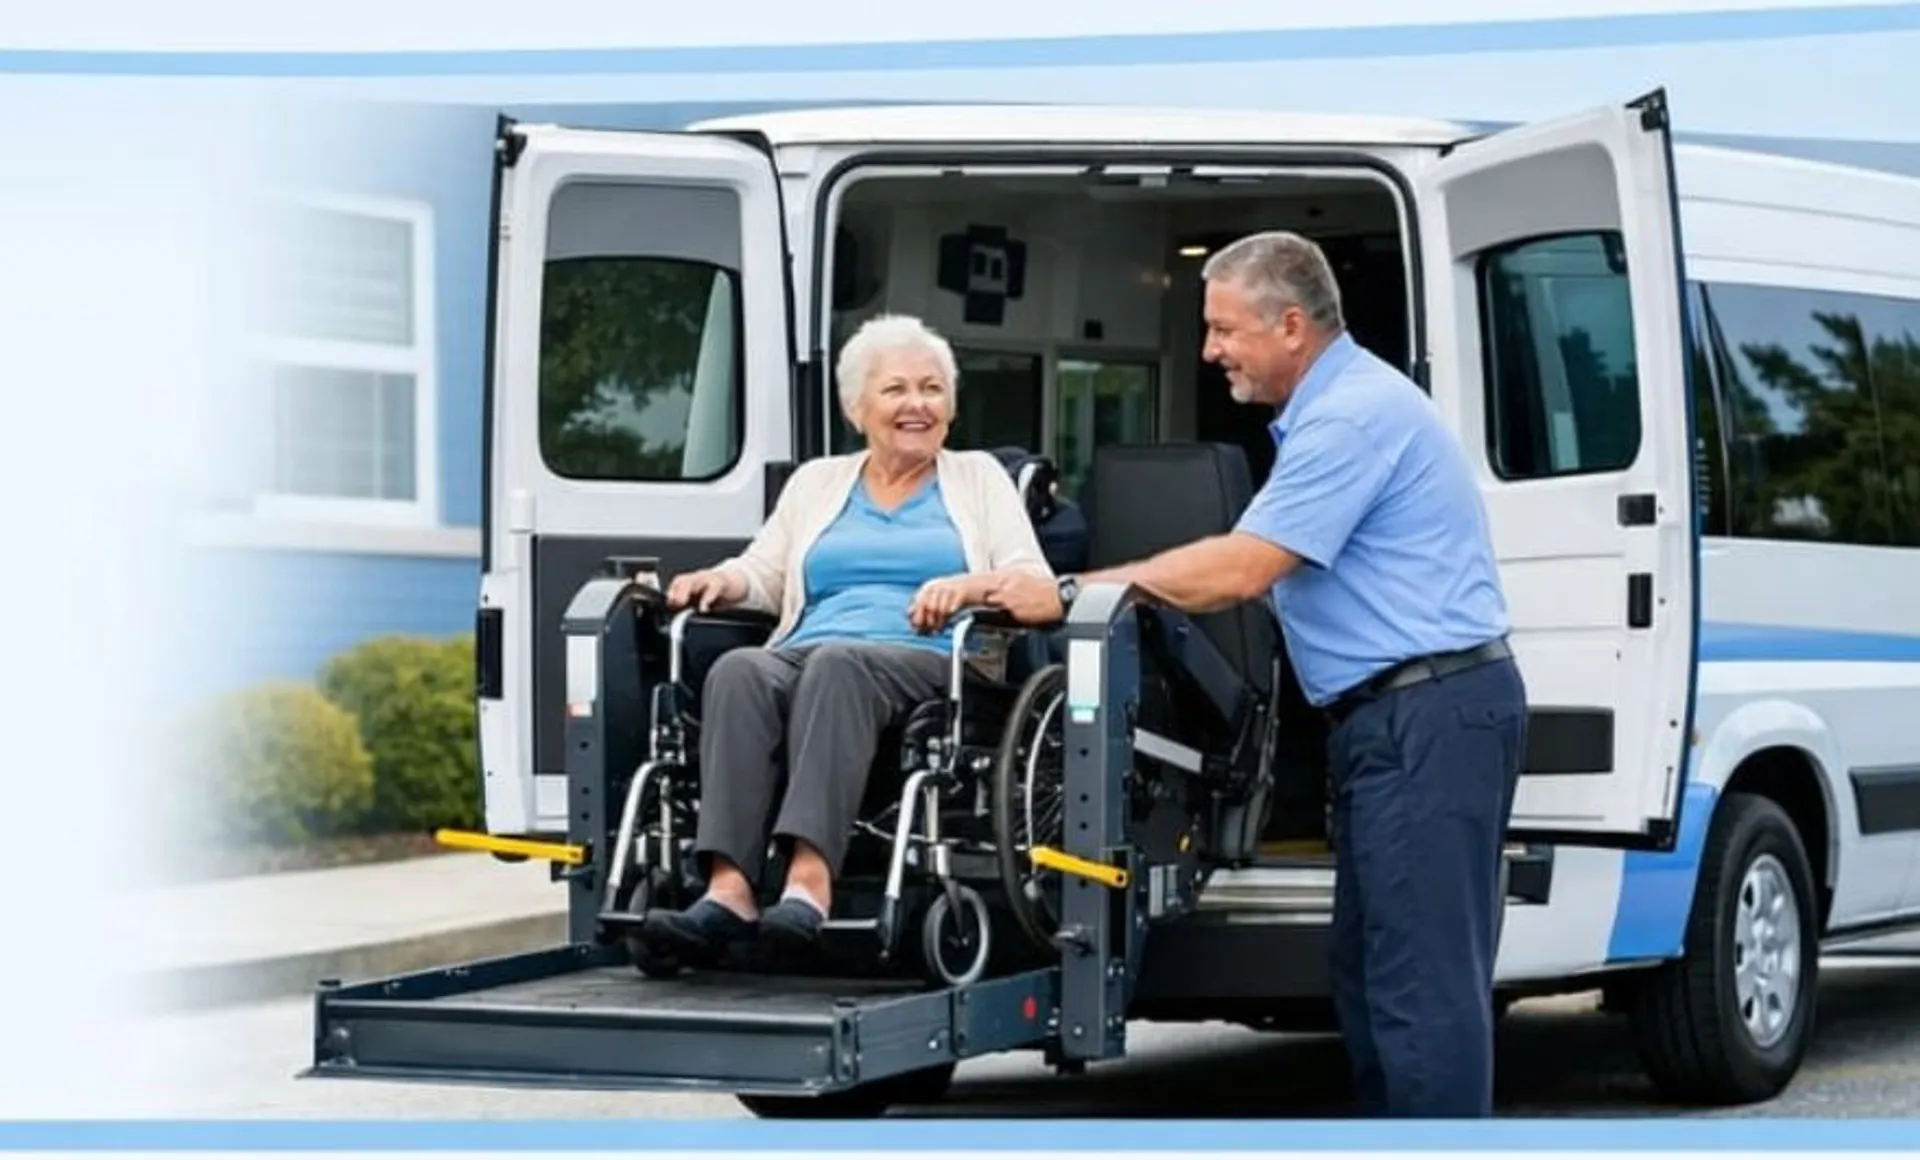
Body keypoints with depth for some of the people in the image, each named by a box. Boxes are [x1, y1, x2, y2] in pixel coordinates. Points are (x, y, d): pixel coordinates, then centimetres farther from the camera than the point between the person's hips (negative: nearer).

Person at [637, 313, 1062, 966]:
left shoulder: (977, 478, 20)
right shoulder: (817, 482, 29)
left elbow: (1045, 597, 8)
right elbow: (762, 574, 20)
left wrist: (972, 586, -13)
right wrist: (722, 581, -3)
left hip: (928, 668, -3)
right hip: (804, 660, 3)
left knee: (837, 663, -38)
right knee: (737, 672, -34)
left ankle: (810, 881, -55)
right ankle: (727, 889, -50)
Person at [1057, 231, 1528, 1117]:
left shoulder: (1355, 415, -16)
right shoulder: (1331, 409, 19)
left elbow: (1240, 570, -21)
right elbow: (1256, 566, 21)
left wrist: (1078, 590, -15)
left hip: (1429, 719, -11)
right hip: (1396, 720, 11)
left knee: (1420, 979, -11)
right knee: (1374, 973, 14)